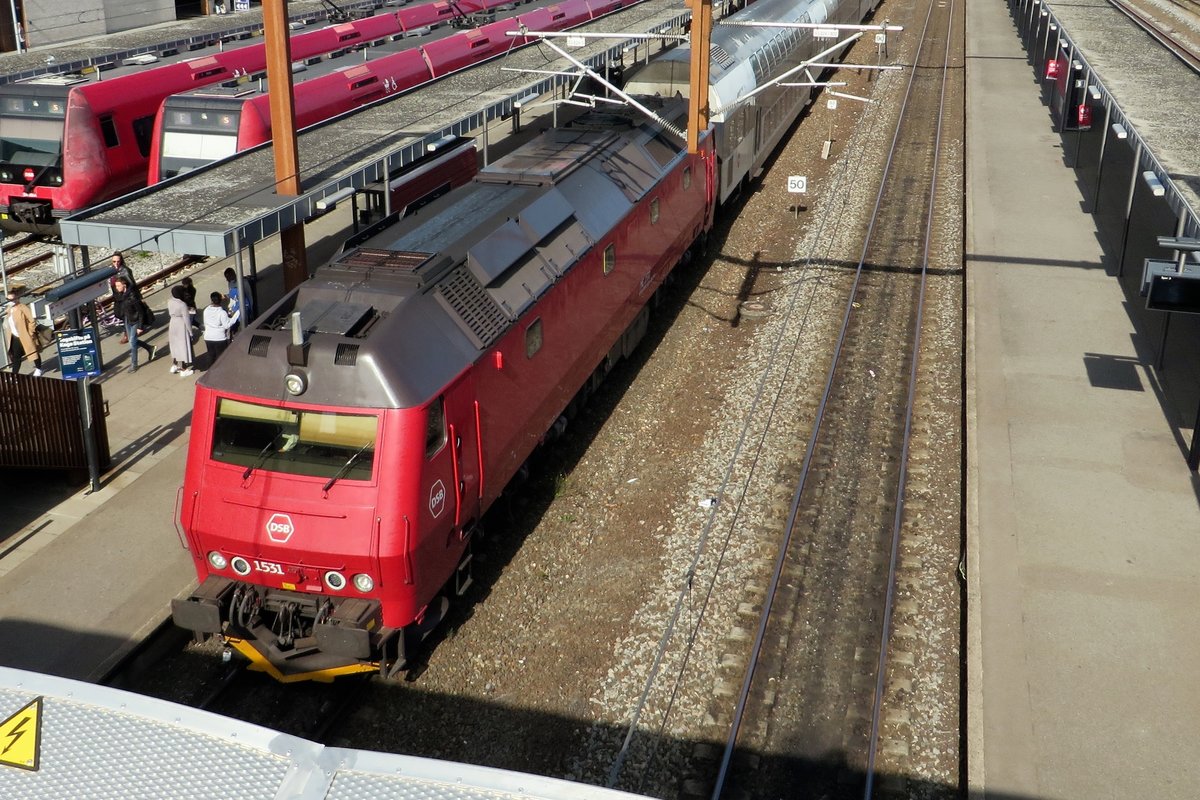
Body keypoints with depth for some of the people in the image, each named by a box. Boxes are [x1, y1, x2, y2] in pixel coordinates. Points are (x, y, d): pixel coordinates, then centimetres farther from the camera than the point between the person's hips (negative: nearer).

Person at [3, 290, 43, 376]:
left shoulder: (22, 308, -18)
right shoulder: (9, 309, 5)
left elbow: (32, 321, -17)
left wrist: (30, 333, -16)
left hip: (26, 337, -6)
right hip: (15, 338, 6)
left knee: (34, 352, 13)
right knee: (15, 356, 4)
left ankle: (38, 369, 34)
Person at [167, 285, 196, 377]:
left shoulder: (169, 302, -4)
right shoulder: (183, 305, -25)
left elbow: (170, 314, 9)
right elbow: (186, 319, -20)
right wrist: (190, 331, -10)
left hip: (173, 325, 7)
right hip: (181, 326, -7)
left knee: (175, 345, 23)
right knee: (183, 346, 6)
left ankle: (174, 365, 36)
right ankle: (183, 370, 15)